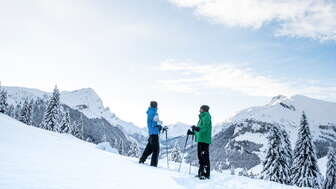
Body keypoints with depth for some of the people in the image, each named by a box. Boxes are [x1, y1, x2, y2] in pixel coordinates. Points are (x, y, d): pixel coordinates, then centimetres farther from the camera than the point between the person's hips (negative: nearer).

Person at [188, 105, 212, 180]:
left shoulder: (206, 116, -5)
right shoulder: (202, 117, 24)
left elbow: (205, 127, -20)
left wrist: (197, 128, -35)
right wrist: (192, 132, 25)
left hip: (204, 140, -10)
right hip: (200, 139, 10)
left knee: (204, 156, -12)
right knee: (200, 156, 12)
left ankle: (206, 174, -11)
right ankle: (201, 173, 18)